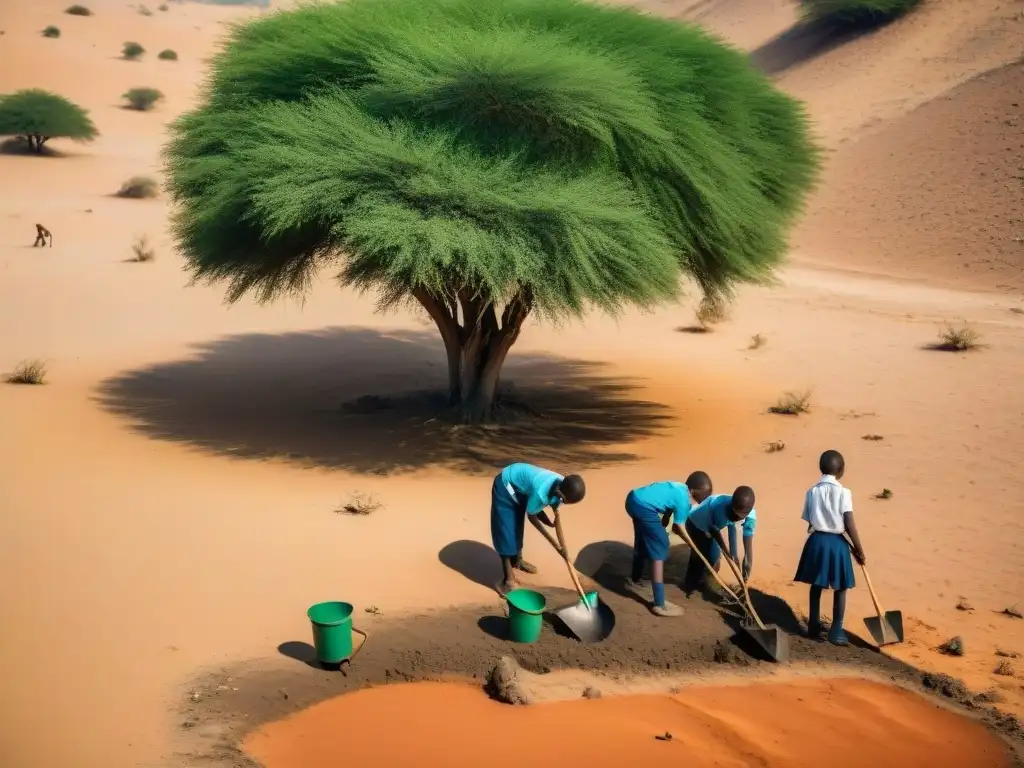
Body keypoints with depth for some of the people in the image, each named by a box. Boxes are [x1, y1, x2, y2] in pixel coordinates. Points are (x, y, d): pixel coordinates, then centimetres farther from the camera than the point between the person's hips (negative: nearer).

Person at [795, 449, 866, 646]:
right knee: (840, 589, 9)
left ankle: (814, 628, 22)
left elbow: (809, 522, 4)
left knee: (816, 586, 16)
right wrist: (859, 550, -5)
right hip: (836, 543, -3)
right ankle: (836, 632, 9)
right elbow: (850, 525, -13)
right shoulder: (843, 492, -11)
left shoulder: (812, 492, 1)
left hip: (816, 541, 4)